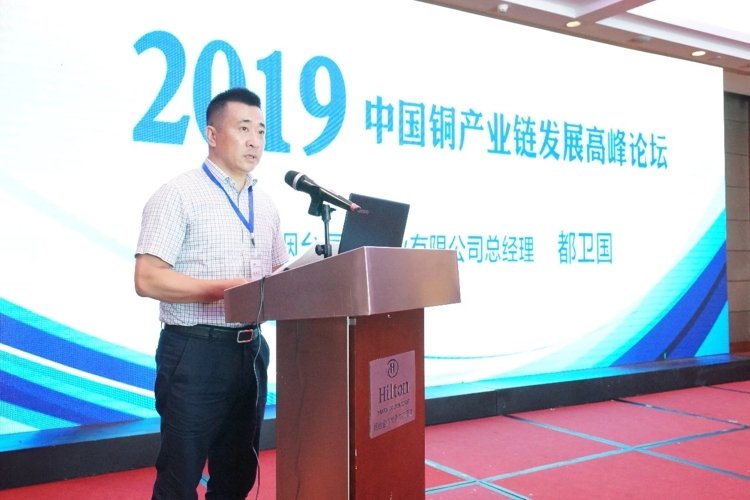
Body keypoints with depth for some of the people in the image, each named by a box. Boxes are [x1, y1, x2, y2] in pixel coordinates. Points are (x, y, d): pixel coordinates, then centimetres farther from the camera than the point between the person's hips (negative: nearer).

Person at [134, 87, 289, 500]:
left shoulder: (265, 205, 12)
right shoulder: (178, 195, -8)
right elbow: (148, 280, -15)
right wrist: (226, 288, -22)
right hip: (195, 352, -6)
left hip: (251, 349, 6)